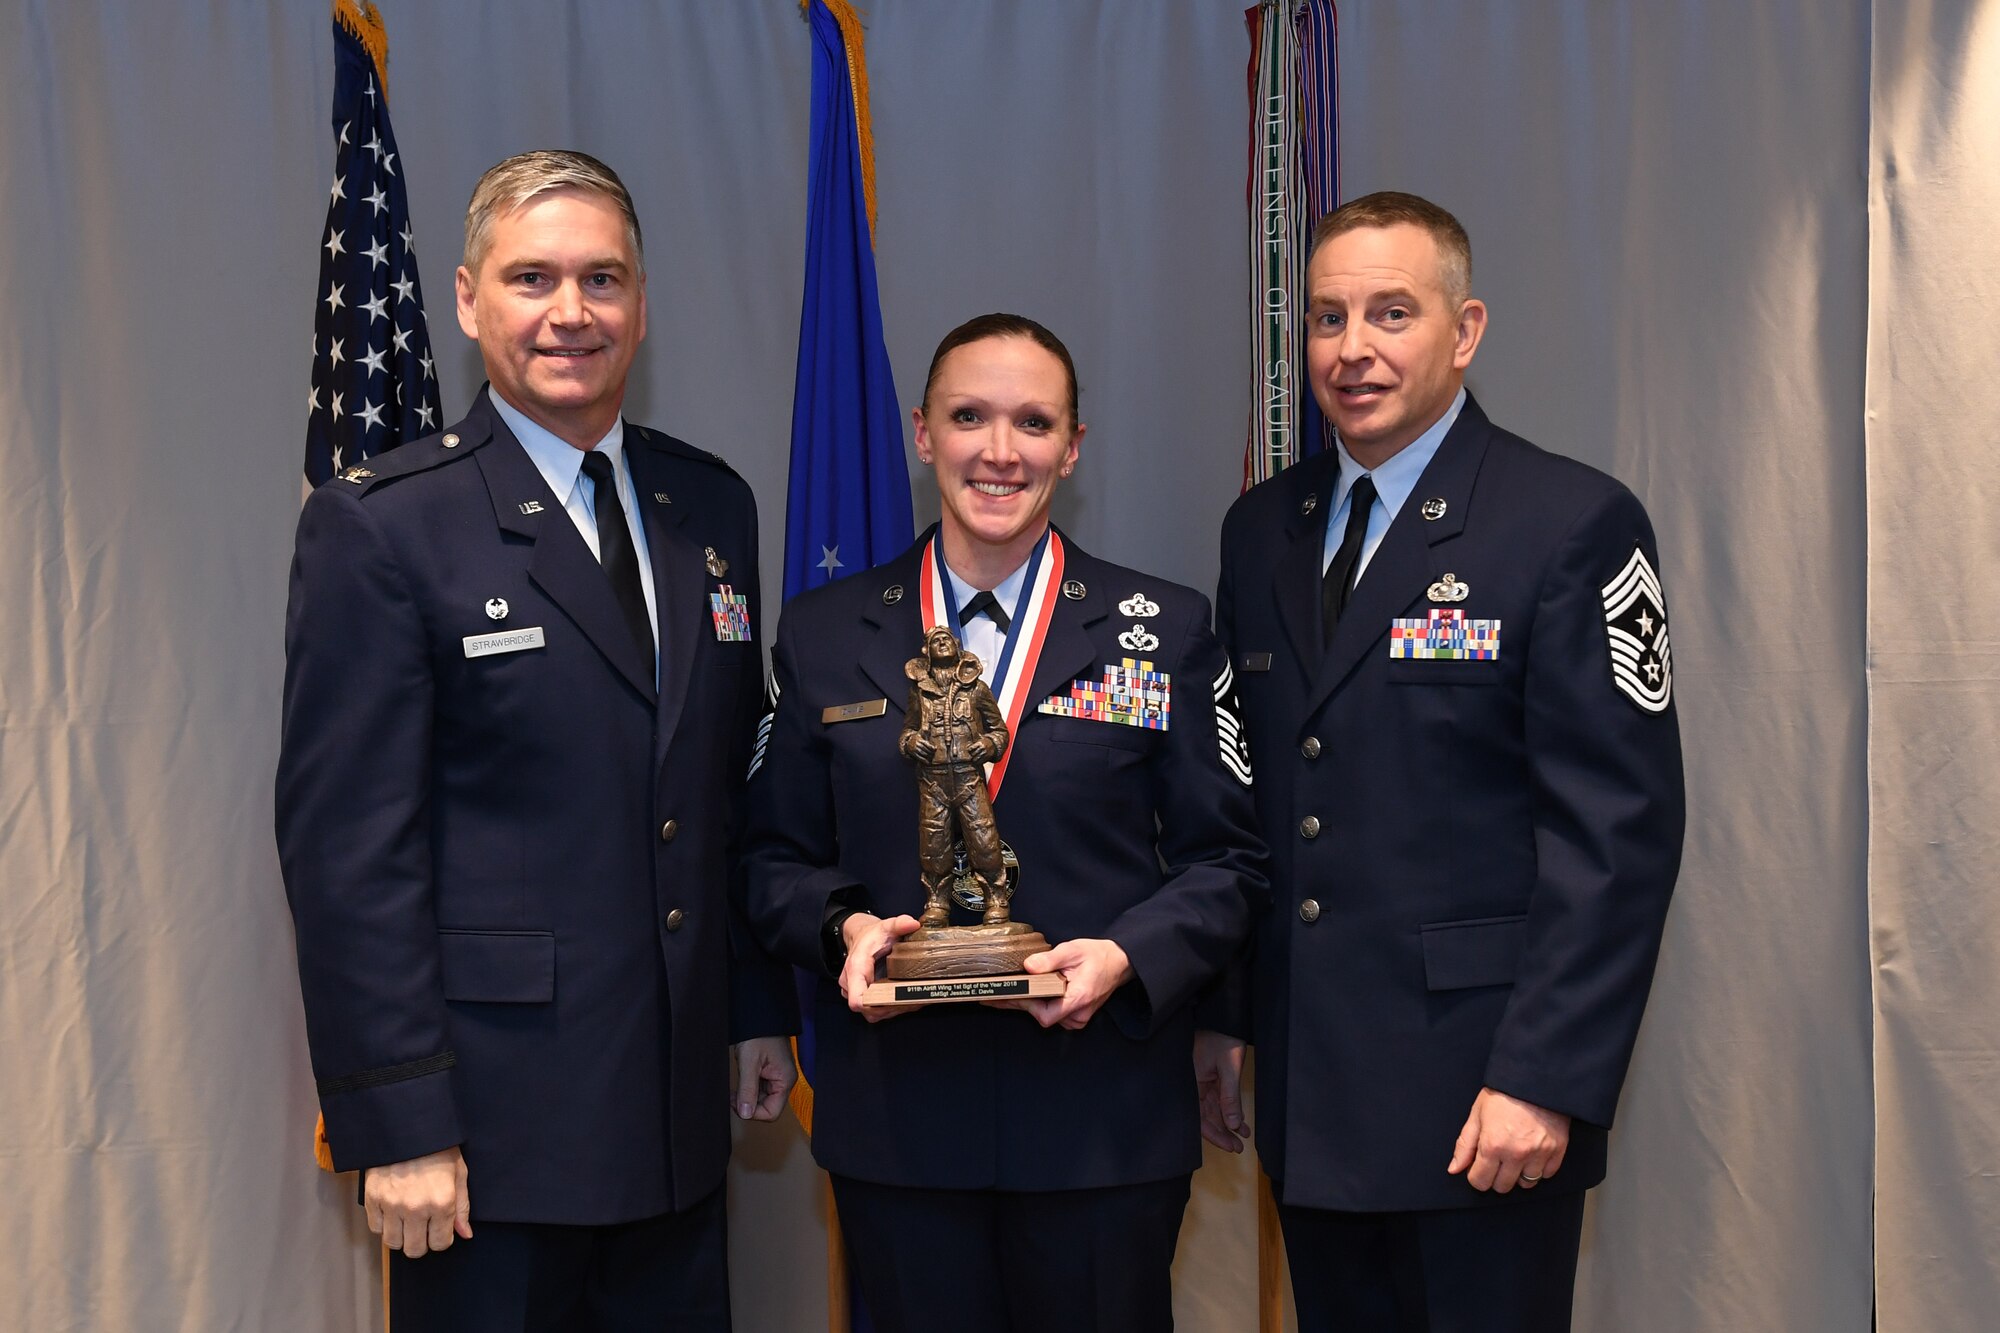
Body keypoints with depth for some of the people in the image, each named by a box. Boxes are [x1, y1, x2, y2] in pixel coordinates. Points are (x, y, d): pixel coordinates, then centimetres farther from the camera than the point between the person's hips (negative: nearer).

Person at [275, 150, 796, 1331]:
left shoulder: (711, 505, 9)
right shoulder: (381, 527, -9)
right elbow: (348, 844, -12)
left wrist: (762, 1010, 12)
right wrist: (397, 1123, -15)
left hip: (680, 1110, 5)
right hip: (493, 1117, -5)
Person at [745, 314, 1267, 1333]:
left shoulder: (1166, 631, 3)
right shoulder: (822, 635, 7)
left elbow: (1223, 861, 2)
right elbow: (778, 857, 10)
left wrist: (1127, 957, -15)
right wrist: (842, 927, -10)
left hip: (1106, 1125, -1)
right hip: (894, 1123, 1)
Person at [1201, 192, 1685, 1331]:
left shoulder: (1576, 526, -8)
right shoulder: (1262, 531, 11)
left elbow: (1619, 830, -13)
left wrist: (1545, 1079, -17)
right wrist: (1225, 1017, 10)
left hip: (1480, 1099, -5)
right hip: (1304, 1089, 5)